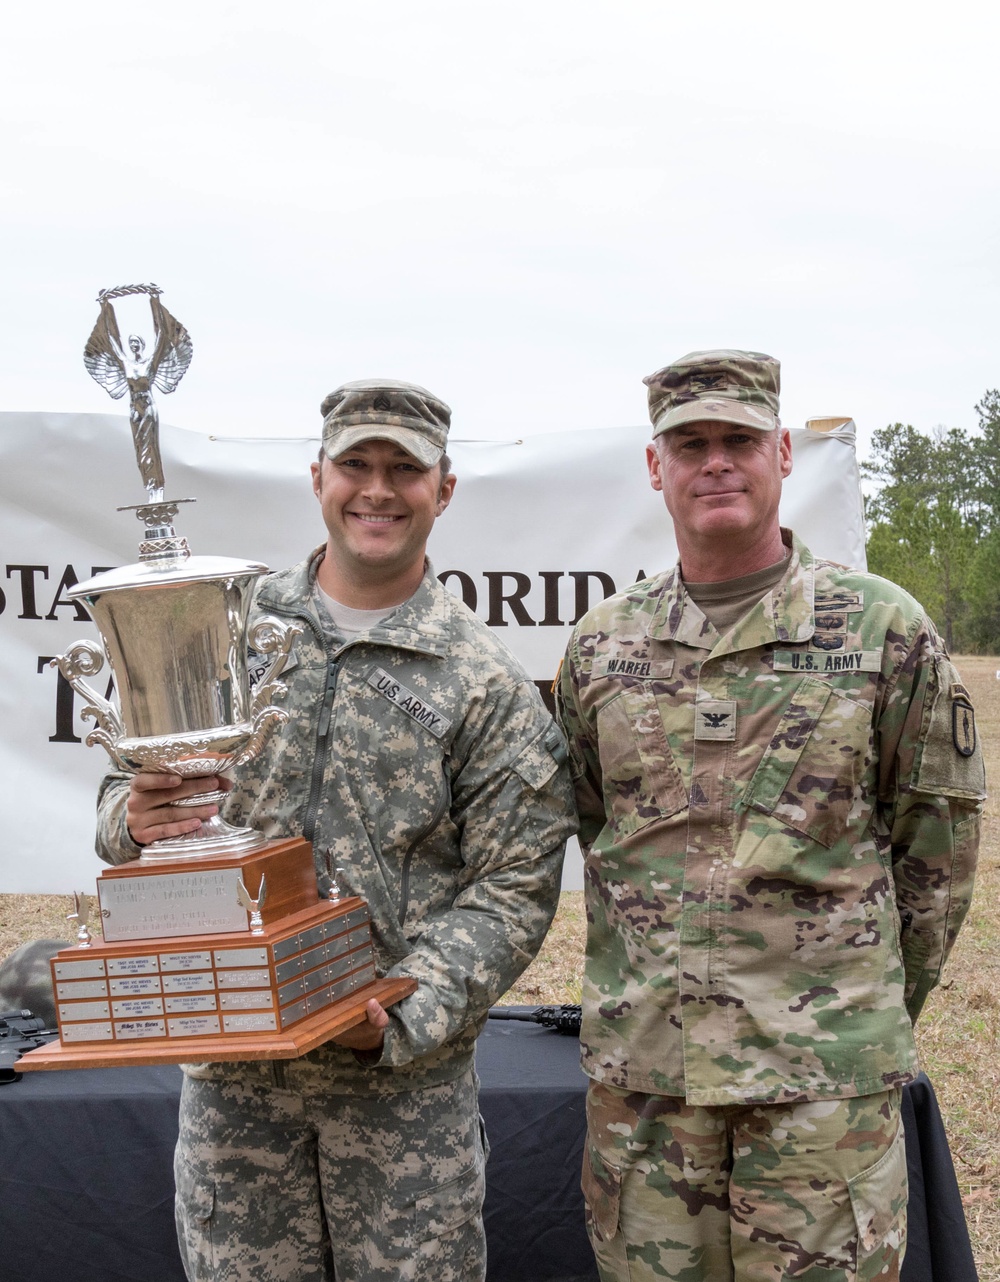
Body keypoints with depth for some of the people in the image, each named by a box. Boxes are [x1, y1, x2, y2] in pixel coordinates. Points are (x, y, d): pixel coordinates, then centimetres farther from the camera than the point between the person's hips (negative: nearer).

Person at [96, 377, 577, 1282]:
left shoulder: (485, 680, -4)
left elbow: (512, 890, -6)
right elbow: (130, 785, 12)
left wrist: (403, 1015, -18)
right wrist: (132, 820, -12)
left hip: (408, 1074, -2)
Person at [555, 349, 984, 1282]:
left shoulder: (886, 630, -2)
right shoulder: (600, 645, 6)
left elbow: (936, 844, 3)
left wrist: (876, 1011, 8)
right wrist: (657, 984, 14)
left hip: (826, 1074, -2)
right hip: (637, 1062, 3)